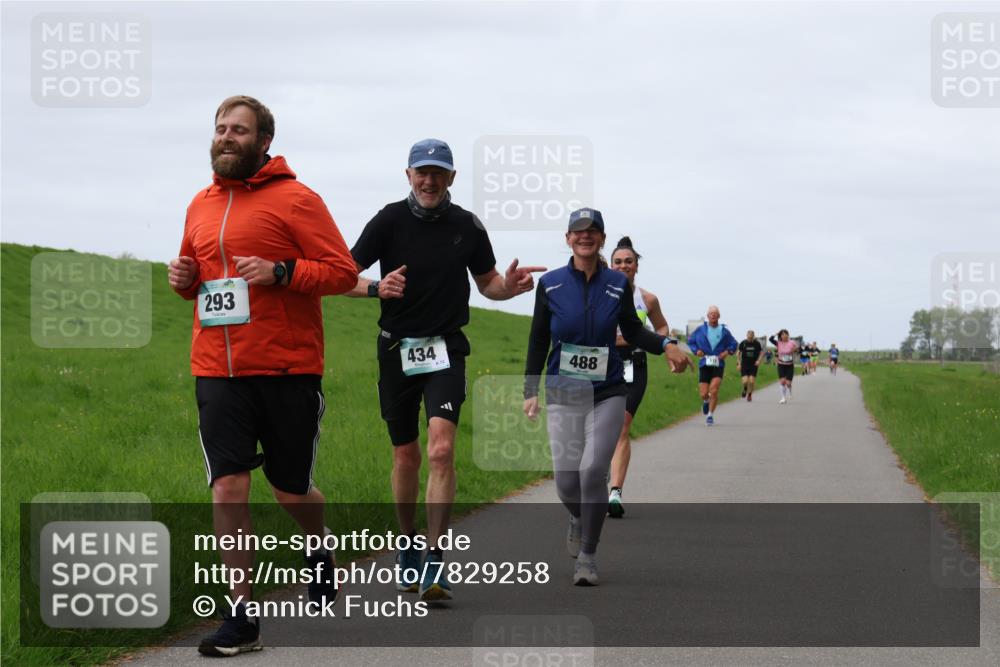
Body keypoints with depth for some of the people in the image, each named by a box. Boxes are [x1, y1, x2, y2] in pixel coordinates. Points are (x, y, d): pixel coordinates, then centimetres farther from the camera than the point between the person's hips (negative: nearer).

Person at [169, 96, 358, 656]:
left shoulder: (295, 200, -5)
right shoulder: (202, 205, 13)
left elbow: (343, 271, -8)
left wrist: (279, 272, -20)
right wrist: (184, 279, 4)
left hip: (288, 370, -4)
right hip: (218, 372, 4)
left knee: (292, 491, 8)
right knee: (228, 490, -6)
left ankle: (319, 549, 42)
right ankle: (243, 617, -1)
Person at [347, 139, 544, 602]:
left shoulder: (467, 226, 2)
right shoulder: (390, 220, -3)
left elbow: (487, 284, 15)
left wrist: (510, 286, -8)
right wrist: (377, 288, -26)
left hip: (446, 350, 0)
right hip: (397, 350, 0)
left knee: (441, 449, -18)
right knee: (406, 456, 10)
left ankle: (434, 563, -19)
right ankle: (408, 545, 30)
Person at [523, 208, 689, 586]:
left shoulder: (618, 284, 2)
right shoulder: (550, 284, 1)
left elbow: (632, 331, 13)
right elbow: (538, 341, 7)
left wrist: (666, 345, -6)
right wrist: (531, 391, 4)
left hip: (607, 394, 0)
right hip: (563, 395, 0)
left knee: (593, 470, -15)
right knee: (567, 479, -5)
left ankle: (587, 556, -1)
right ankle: (578, 519, 33)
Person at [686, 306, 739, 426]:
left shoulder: (724, 331, 4)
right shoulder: (700, 330, 4)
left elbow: (733, 344, 15)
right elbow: (690, 341, 16)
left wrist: (728, 352, -4)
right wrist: (696, 350, -1)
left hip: (718, 365, -1)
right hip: (704, 365, 1)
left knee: (714, 390, -16)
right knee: (703, 394, -3)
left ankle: (710, 414, 0)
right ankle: (706, 401, 36)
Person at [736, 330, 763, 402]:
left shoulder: (757, 343, -3)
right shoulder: (743, 343, -3)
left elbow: (761, 353, 8)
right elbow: (739, 353, 6)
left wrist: (759, 361, -8)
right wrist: (738, 363, -1)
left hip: (753, 365, 0)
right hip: (744, 365, 0)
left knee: (751, 381, -7)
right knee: (745, 381, -12)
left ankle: (749, 395, 14)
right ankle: (745, 389, 22)